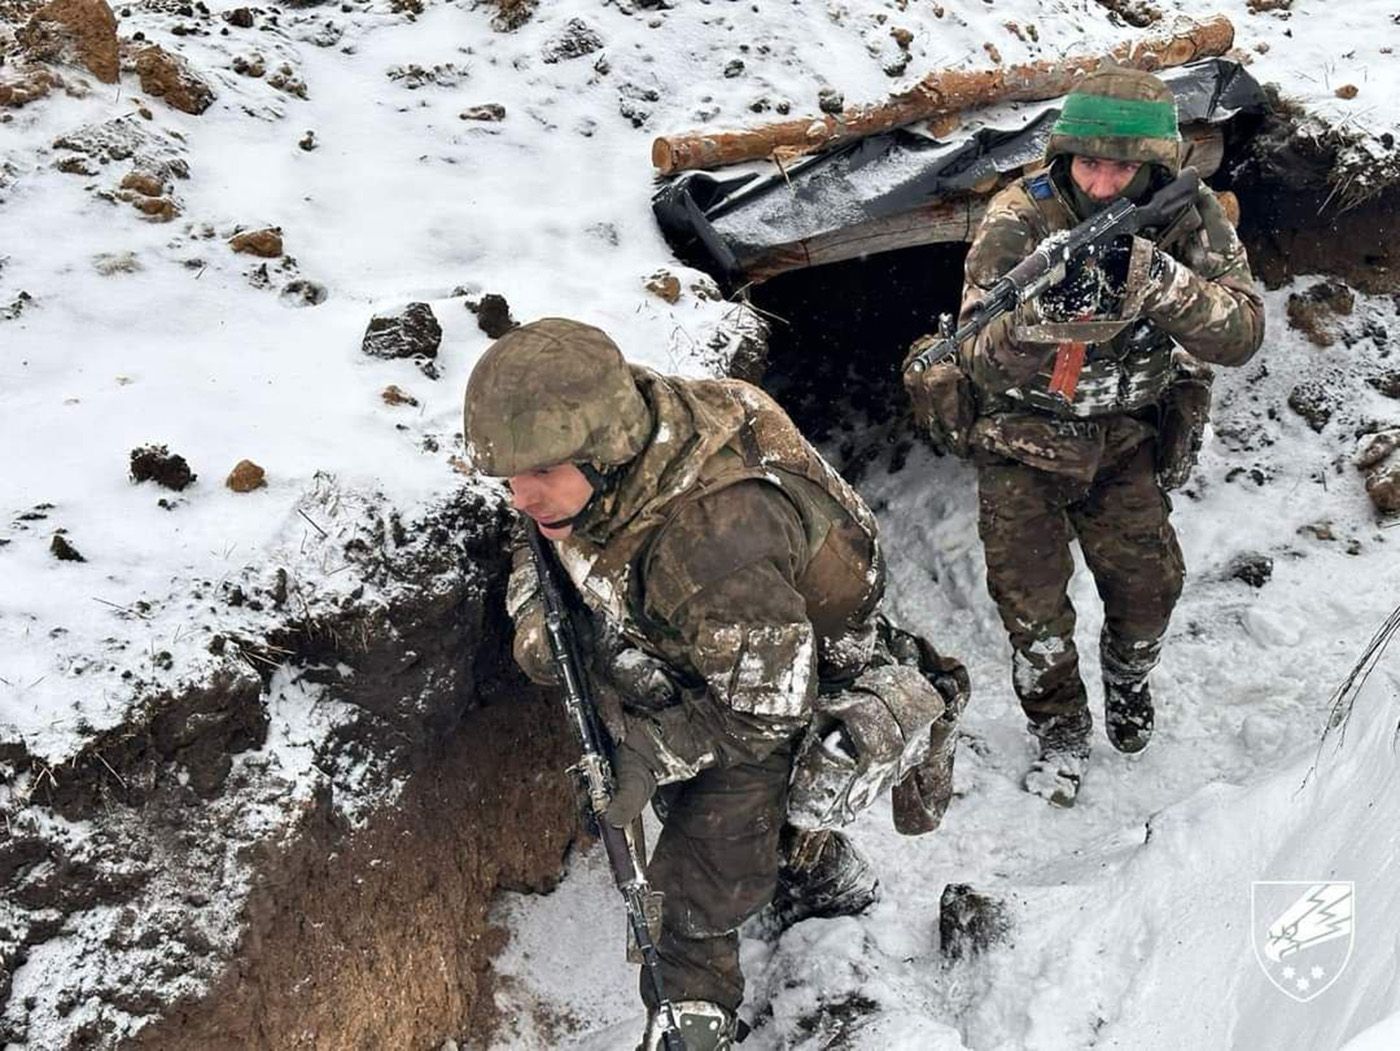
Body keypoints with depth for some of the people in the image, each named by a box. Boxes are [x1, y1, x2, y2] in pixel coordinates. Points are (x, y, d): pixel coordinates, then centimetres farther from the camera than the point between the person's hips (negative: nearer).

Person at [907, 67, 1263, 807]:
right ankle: (1060, 732, 28)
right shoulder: (1018, 219, -23)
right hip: (1020, 436, -2)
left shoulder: (1192, 222, -16)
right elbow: (984, 351, -29)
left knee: (1150, 585, 9)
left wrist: (1155, 280, -43)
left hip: (1125, 438, 2)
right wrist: (1047, 311, -51)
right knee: (1031, 603, 1)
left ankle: (1127, 683, 43)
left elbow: (1240, 336, -26)